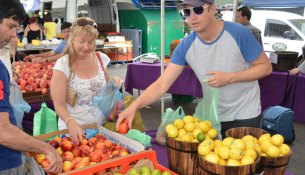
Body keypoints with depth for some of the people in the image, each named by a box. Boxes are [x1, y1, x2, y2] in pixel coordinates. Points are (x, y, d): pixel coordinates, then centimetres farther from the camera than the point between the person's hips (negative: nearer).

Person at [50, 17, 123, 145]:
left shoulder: (101, 59, 1)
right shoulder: (63, 65, -11)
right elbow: (59, 105, -11)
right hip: (73, 128, -3)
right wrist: (71, 123, -29)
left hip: (99, 125, 3)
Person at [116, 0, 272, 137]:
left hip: (244, 115, -2)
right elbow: (162, 84, -17)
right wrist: (134, 106, -31)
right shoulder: (185, 46, -13)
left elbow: (265, 67, -11)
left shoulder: (238, 33, -19)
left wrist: (229, 78, -25)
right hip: (212, 116, 3)